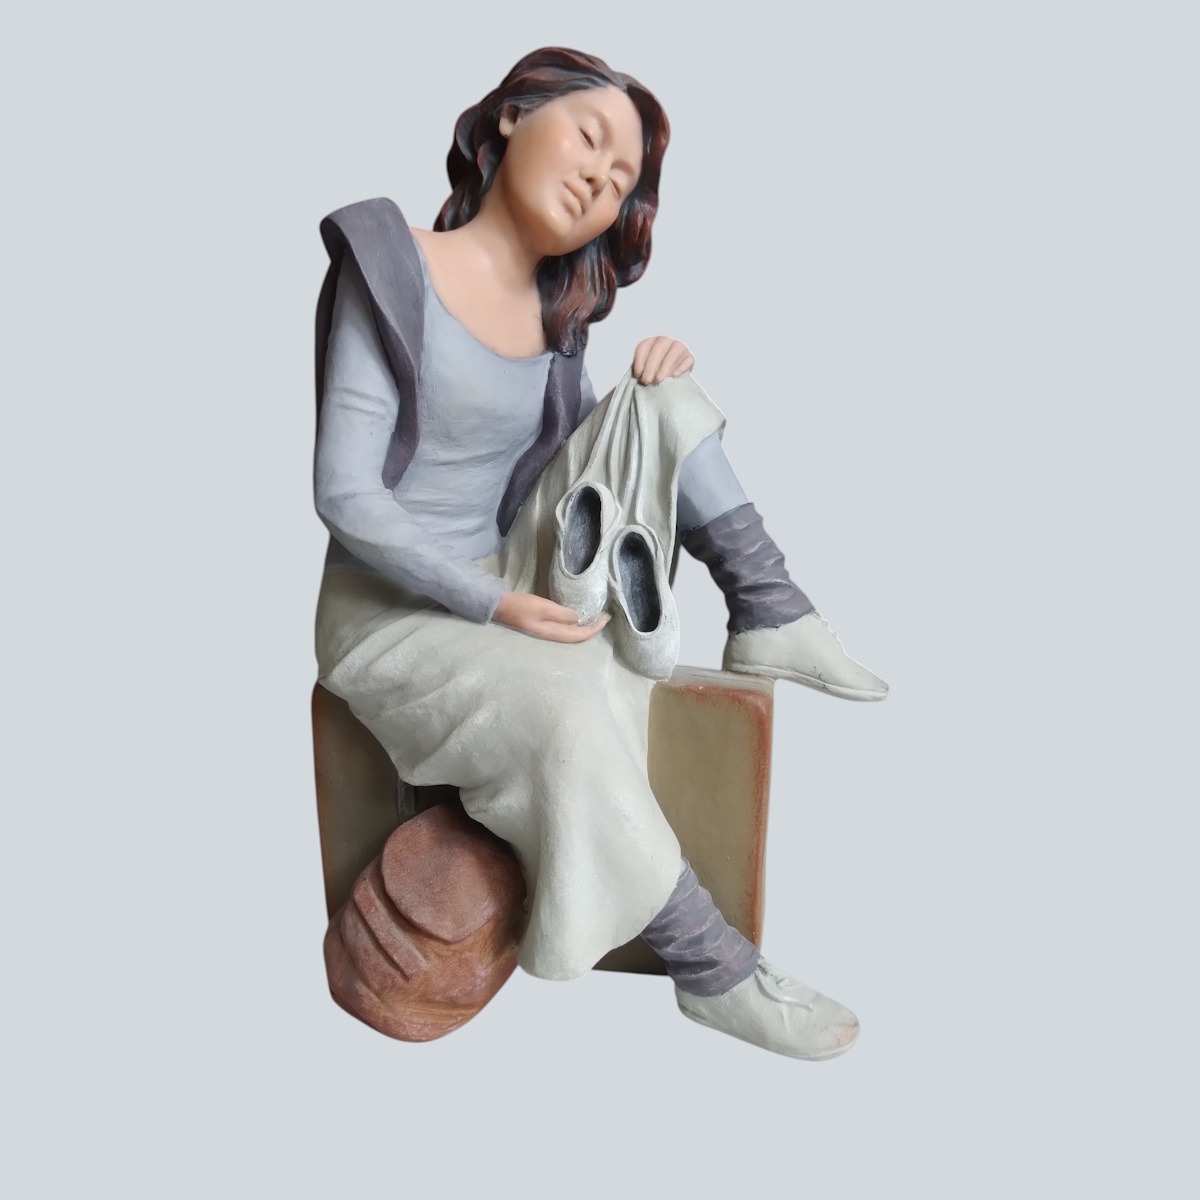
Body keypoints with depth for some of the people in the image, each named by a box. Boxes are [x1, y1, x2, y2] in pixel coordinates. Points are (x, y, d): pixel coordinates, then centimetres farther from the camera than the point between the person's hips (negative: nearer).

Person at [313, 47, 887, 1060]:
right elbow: (347, 496, -17)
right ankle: (713, 970, -17)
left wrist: (659, 377, -7)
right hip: (394, 608, -6)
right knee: (566, 709, -34)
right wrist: (497, 605, -23)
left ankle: (769, 618, -11)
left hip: (518, 580, 6)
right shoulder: (396, 270, -13)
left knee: (656, 397, -7)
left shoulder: (559, 307, 6)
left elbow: (592, 446, 14)